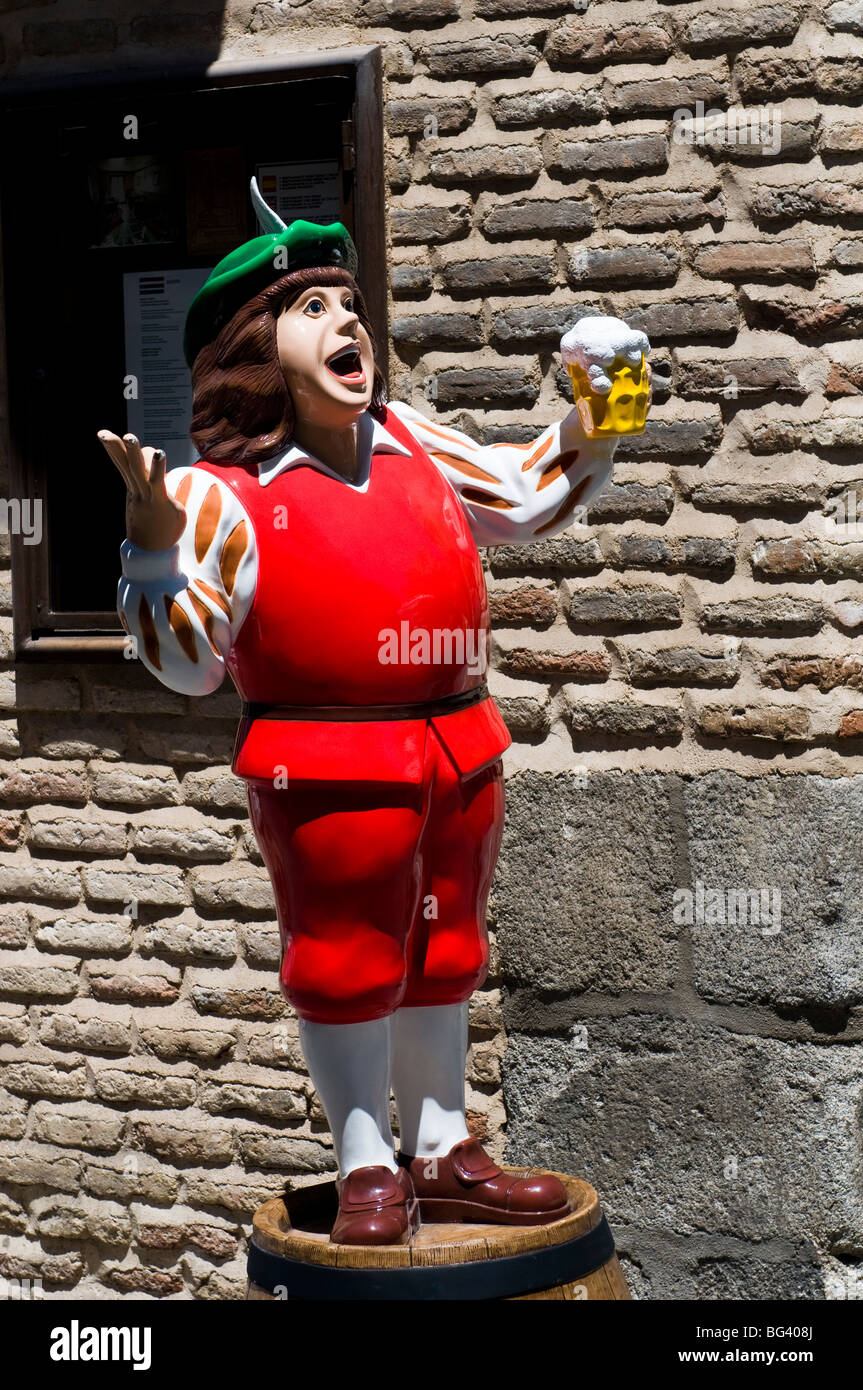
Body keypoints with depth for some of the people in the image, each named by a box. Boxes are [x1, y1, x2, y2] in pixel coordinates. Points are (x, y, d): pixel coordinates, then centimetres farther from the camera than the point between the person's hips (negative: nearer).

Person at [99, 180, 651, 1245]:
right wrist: (154, 537, -23)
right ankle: (367, 1171, 21)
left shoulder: (413, 444, 8)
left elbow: (530, 498, 23)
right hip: (327, 770, -6)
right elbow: (186, 661, -11)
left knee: (442, 958, 16)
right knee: (347, 967, 4)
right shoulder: (223, 494, -11)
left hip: (459, 749, 7)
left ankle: (440, 1155, 31)